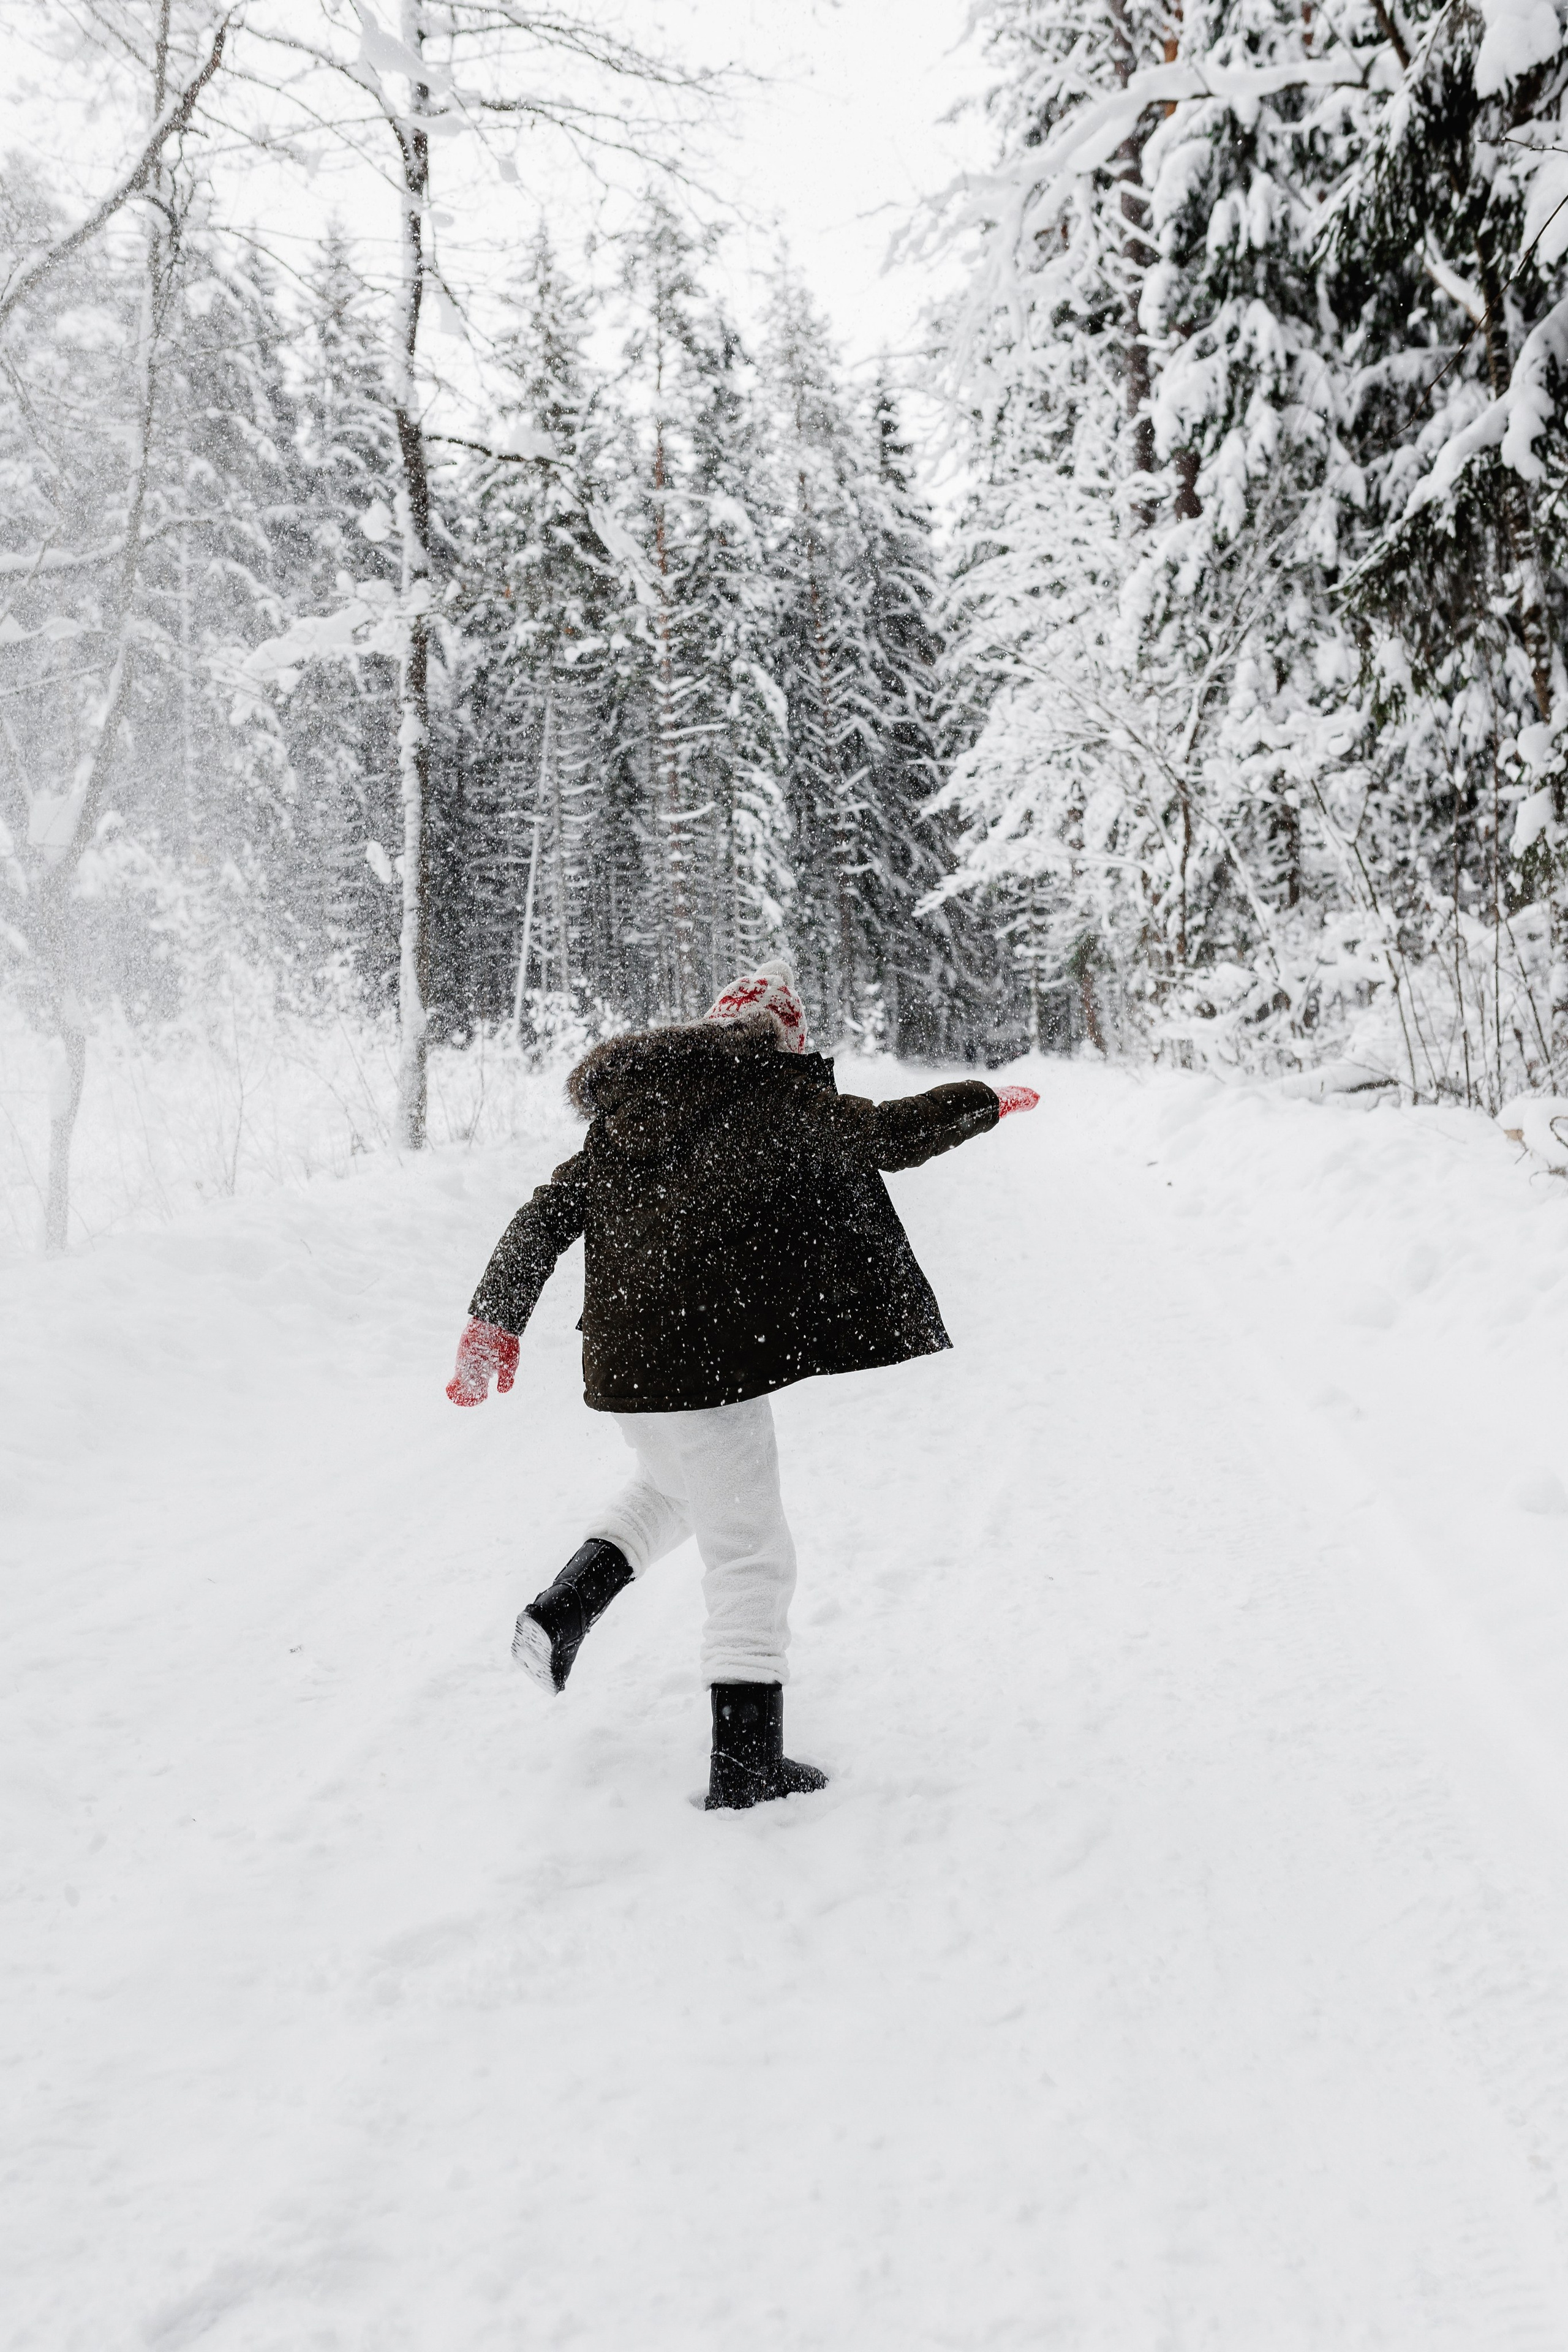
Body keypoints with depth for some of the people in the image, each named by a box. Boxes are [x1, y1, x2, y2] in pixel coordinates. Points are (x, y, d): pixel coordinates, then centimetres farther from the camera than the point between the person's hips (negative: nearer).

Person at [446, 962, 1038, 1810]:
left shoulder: (627, 1111, 13)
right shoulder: (776, 1097, -4)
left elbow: (544, 1216, 9)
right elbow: (888, 1135, 2)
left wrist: (496, 1323, 10)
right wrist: (990, 1100, 19)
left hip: (619, 1356, 7)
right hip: (710, 1356, -7)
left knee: (670, 1486, 34)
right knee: (750, 1557, 5)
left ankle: (562, 1610, 17)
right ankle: (745, 1762, 9)